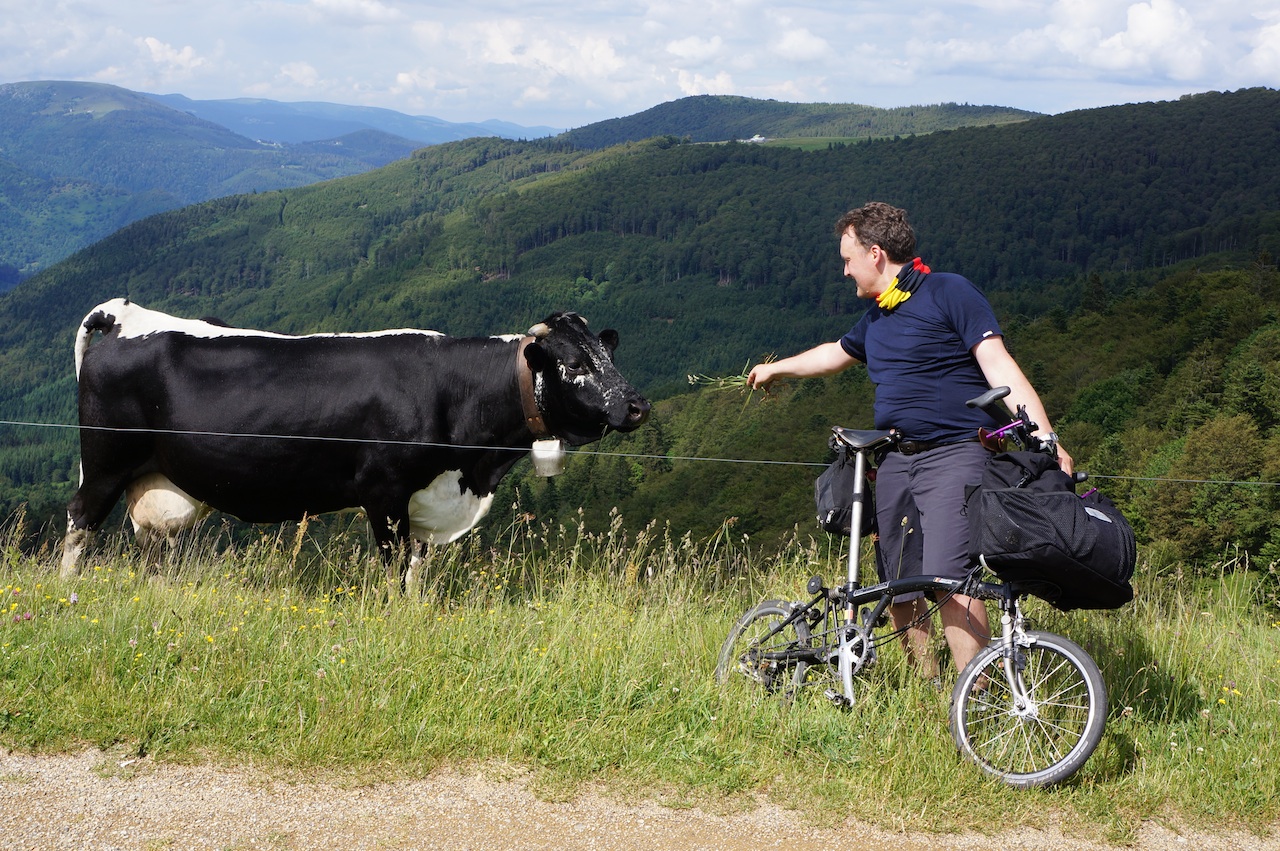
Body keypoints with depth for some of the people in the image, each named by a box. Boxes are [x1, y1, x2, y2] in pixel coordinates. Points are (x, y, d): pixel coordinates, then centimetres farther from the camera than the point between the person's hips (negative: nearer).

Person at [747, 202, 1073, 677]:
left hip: (953, 455, -8)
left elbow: (999, 367, -12)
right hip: (895, 462, 8)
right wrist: (776, 369, 55)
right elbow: (836, 353, 41)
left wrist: (1045, 437, -23)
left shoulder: (949, 293, -4)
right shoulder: (876, 319, 20)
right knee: (898, 592, 4)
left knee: (947, 579, -22)